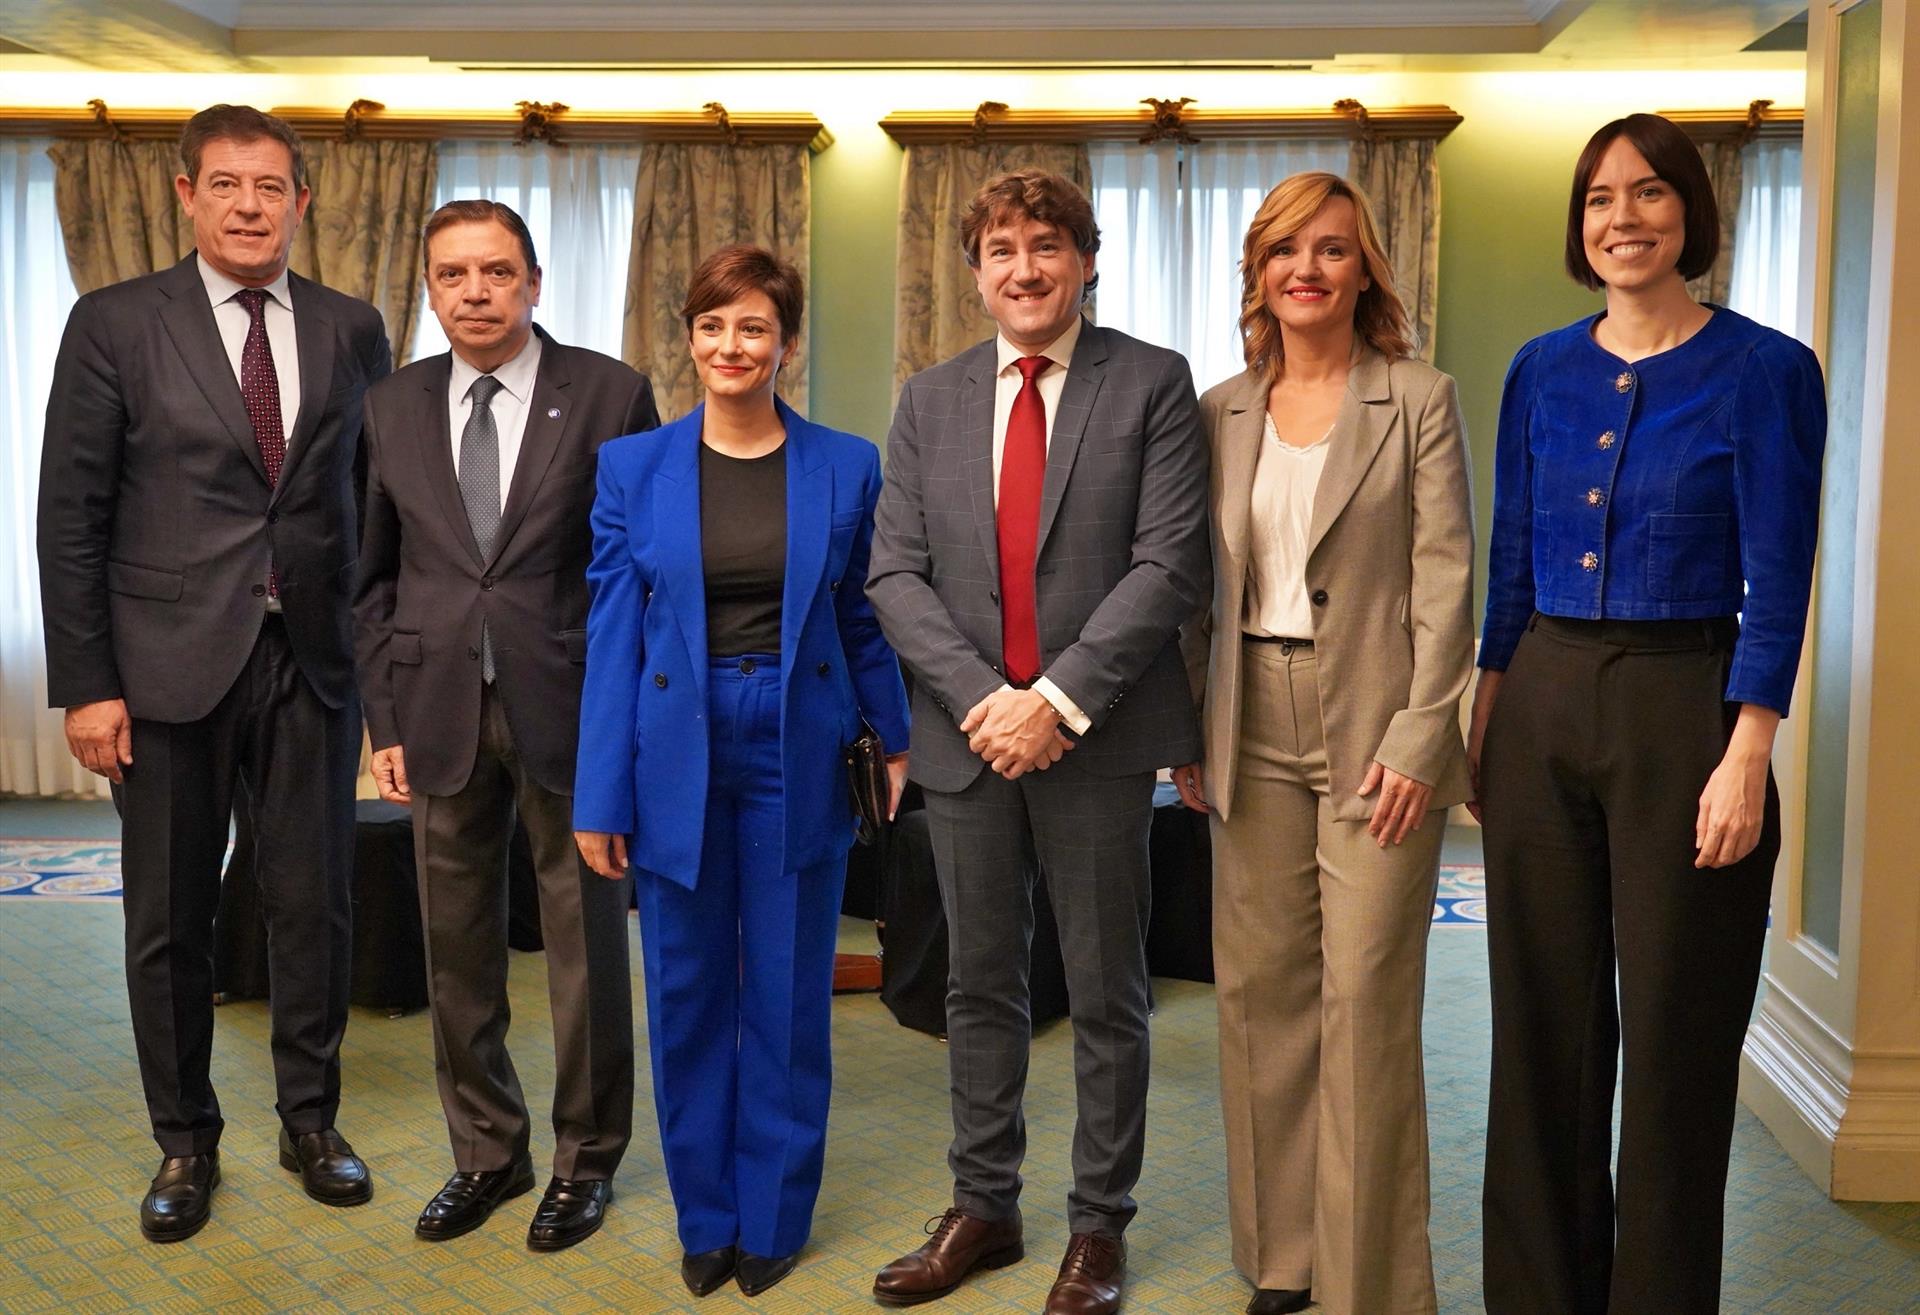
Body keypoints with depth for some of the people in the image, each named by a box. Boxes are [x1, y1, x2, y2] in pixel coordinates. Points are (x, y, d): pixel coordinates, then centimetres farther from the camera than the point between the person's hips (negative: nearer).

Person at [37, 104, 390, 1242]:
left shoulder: (353, 331, 6)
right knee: (170, 920, 9)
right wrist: (87, 683, -7)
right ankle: (186, 1141, 26)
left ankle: (311, 1121, 27)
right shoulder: (116, 324, -1)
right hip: (170, 664, -1)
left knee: (316, 905, 8)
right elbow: (71, 517, -3)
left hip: (314, 664, 2)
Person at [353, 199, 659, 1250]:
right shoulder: (392, 407, 8)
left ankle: (586, 1158, 24)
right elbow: (375, 577, 11)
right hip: (440, 713, 3)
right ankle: (486, 1151, 29)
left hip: (570, 707, -3)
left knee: (585, 944, 6)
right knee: (457, 948, 11)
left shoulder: (609, 393, -3)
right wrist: (384, 718, 5)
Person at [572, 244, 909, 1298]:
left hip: (800, 757, 0)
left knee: (788, 999, 9)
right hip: (678, 757, 1)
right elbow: (612, 637, -1)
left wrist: (896, 739, 6)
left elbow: (861, 616, 8)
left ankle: (774, 1216, 27)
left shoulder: (845, 466, 0)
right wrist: (599, 797, -3)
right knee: (688, 997, 10)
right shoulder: (634, 466, 0)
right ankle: (704, 1215, 29)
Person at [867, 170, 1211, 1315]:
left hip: (1096, 736, -3)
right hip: (967, 733, 4)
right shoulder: (930, 402, 9)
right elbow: (896, 573, 3)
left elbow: (1171, 565, -10)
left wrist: (1058, 699, -17)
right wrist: (983, 696, -11)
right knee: (981, 985, 14)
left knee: (1107, 994, 8)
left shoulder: (1152, 384, -2)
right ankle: (984, 1208, 29)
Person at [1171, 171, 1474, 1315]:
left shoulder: (1420, 399, 0)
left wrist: (1419, 739, -13)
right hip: (1255, 731, 4)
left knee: (1367, 1000, -2)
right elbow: (1201, 586, 12)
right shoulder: (1222, 411, 11)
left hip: (1375, 733, -4)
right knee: (1261, 991, 7)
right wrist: (1188, 731, 7)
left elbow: (1445, 579, -5)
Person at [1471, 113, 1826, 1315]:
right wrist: (1486, 716, 9)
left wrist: (1746, 759, -15)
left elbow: (1777, 584, -10)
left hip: (1682, 709, -4)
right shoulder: (1541, 371, 7)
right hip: (1542, 708, 5)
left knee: (1675, 1031, 6)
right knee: (1544, 1021, 12)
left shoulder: (1766, 372, -6)